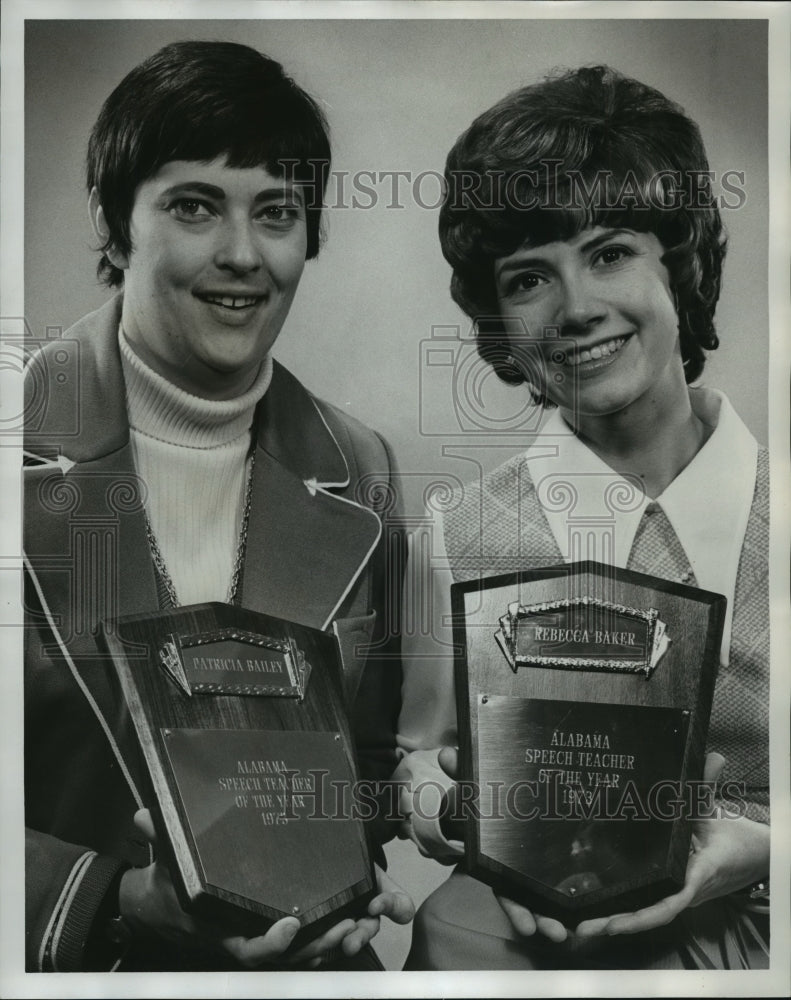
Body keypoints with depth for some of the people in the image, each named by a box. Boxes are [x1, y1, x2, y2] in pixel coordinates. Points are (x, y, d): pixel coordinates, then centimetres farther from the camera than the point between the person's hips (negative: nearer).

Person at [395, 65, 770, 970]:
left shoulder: (766, 507, 0)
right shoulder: (466, 532, 1)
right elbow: (417, 760, 8)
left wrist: (760, 845, -11)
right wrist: (458, 808, -11)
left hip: (751, 924, 0)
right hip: (536, 932, 1)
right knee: (455, 923, -26)